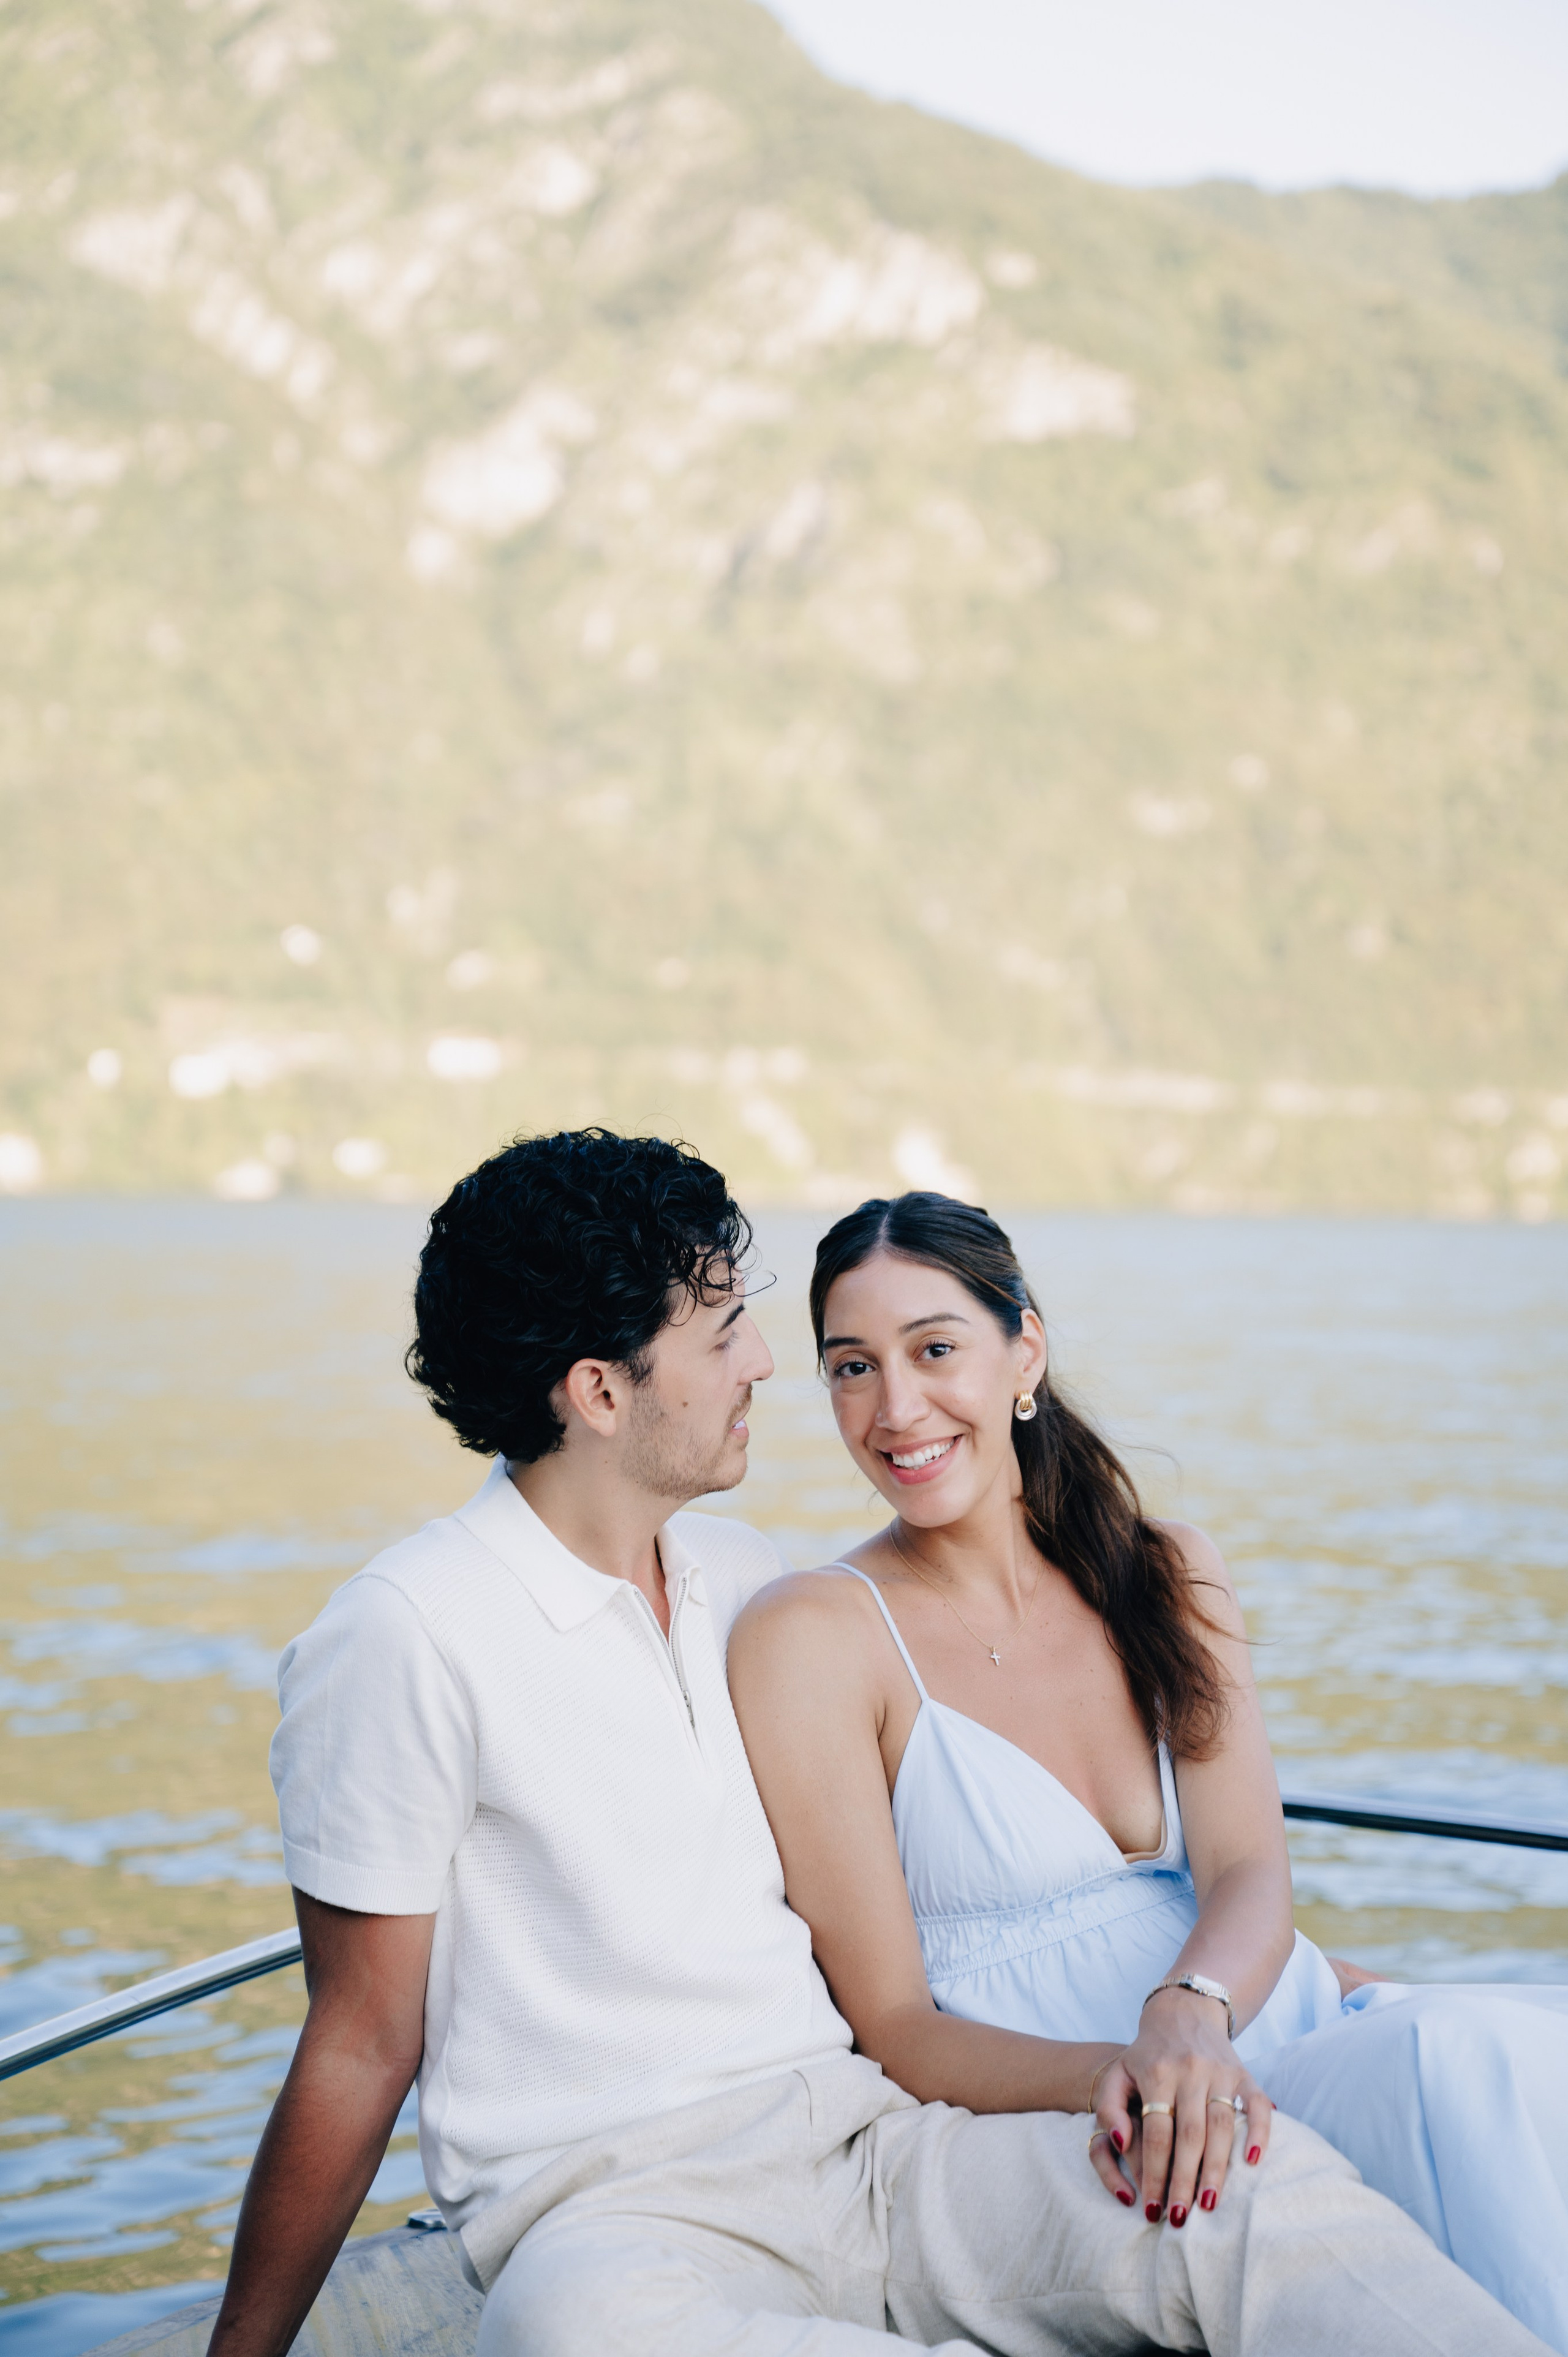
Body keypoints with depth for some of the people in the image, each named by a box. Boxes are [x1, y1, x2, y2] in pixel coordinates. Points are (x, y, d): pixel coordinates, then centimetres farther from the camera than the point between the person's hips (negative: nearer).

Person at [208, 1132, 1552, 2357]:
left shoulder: (745, 1577, 15)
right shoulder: (406, 1643, -6)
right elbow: (363, 2049, 0)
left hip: (863, 2138, 5)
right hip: (611, 2206, -5)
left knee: (1263, 2181, -24)